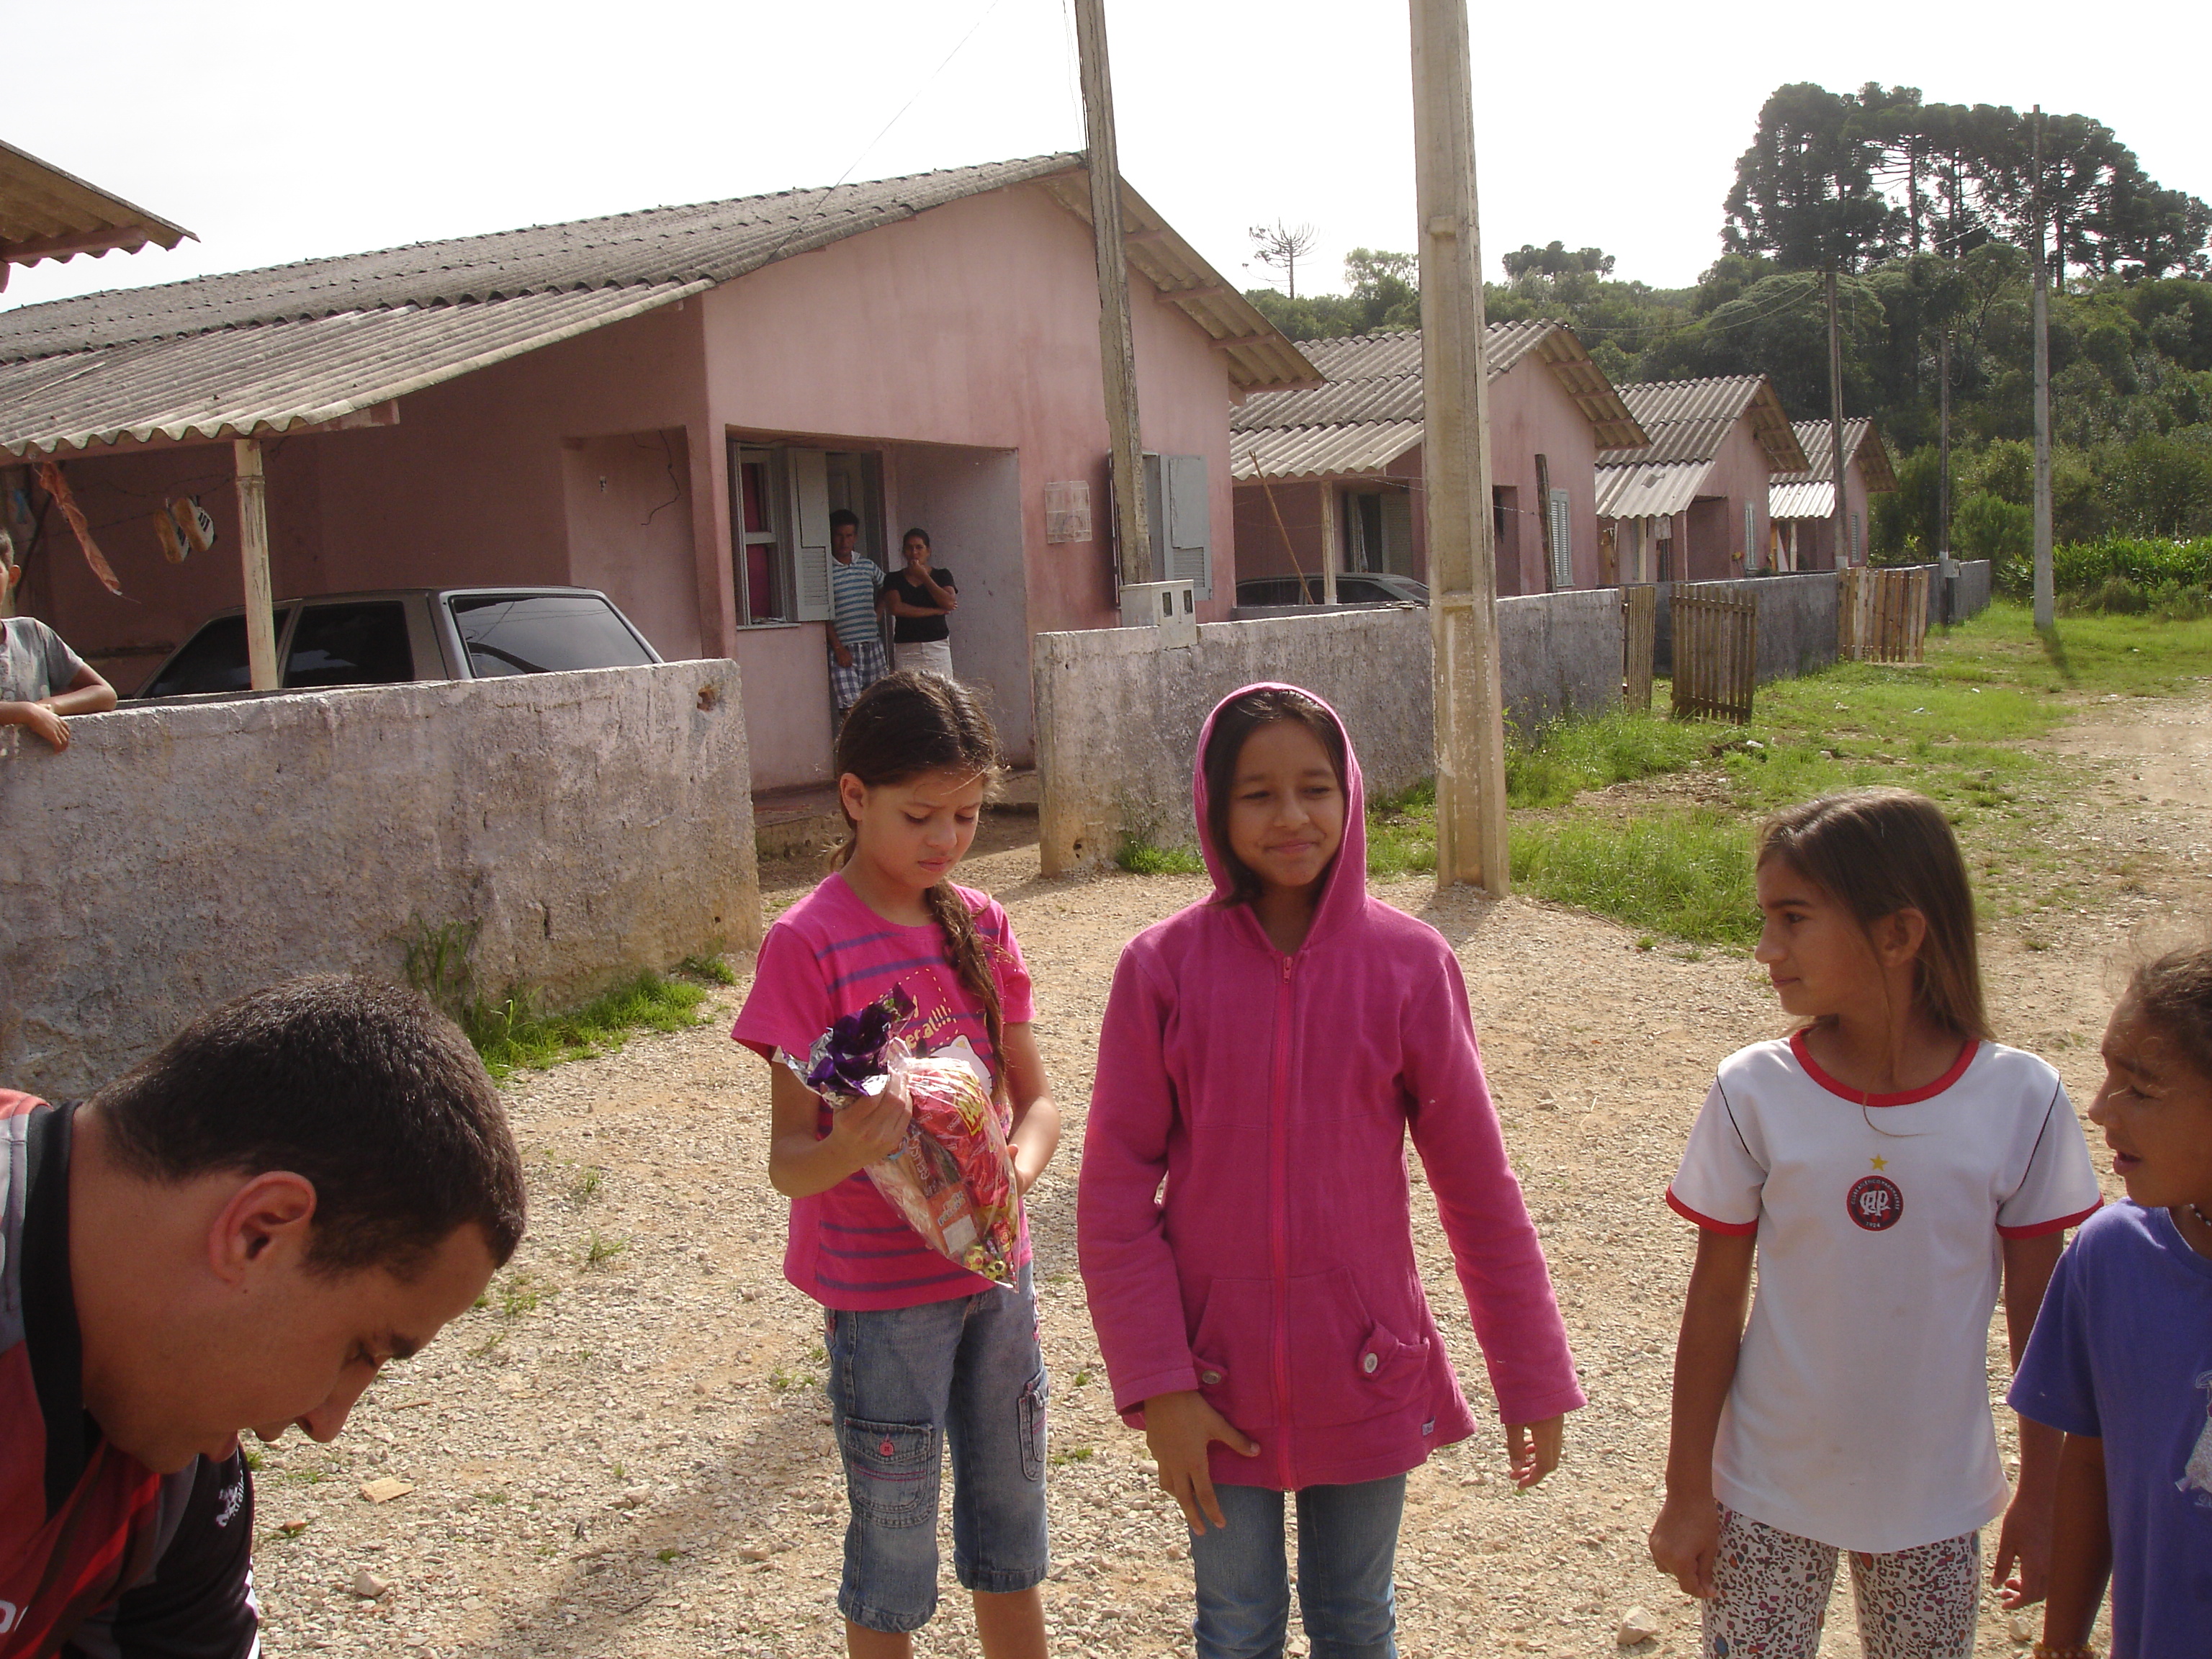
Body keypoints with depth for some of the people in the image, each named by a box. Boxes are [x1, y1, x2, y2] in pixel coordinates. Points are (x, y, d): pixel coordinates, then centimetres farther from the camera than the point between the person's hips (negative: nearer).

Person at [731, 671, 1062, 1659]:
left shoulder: (979, 926, 3)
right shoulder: (808, 944, -15)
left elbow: (1037, 1097, 3)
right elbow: (789, 1162, -15)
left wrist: (1015, 1172, -19)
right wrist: (847, 1147, -38)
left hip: (993, 1269, 5)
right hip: (880, 1289, -5)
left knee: (1010, 1523, 18)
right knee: (894, 1548, 8)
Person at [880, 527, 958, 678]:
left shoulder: (942, 575, 10)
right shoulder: (894, 579, 9)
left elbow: (949, 603, -7)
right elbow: (896, 607, -8)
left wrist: (924, 576, -4)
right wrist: (936, 611, -7)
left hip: (938, 647, 0)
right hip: (906, 650, 0)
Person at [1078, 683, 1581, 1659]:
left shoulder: (1408, 963, -10)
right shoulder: (1162, 967, -11)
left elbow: (1478, 1185, -3)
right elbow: (1114, 1193, -7)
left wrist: (1533, 1381, 1)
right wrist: (1155, 1386, -10)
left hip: (1366, 1371, 0)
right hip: (1217, 1377, 0)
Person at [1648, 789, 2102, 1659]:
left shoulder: (2021, 1099, -12)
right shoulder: (1754, 1094, -13)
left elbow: (2037, 1310, -2)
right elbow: (1716, 1301, -5)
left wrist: (2042, 1495, 5)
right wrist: (1687, 1488, -1)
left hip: (1935, 1496, 1)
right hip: (1769, 1490, 0)